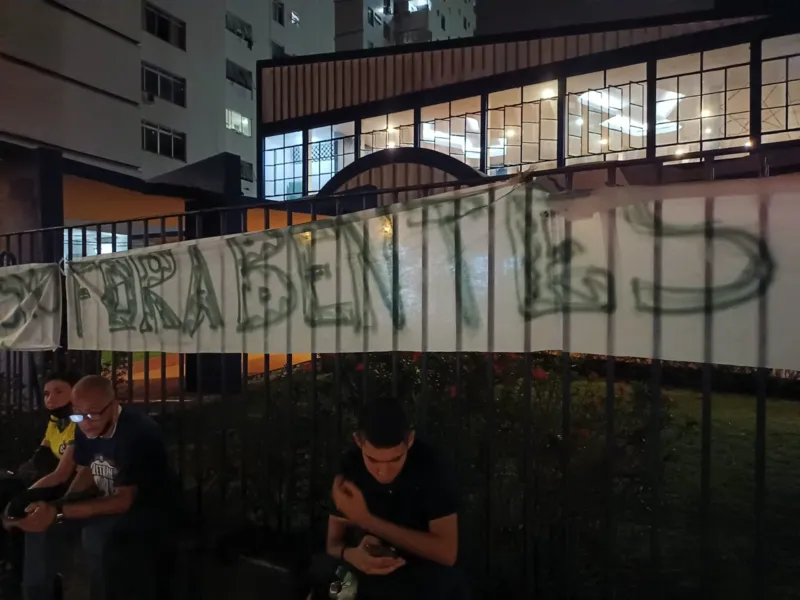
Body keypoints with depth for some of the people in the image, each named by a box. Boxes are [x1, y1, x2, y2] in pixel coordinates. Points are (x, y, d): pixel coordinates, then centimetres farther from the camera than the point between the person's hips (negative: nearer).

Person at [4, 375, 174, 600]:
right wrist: (63, 504, -10)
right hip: (106, 498, 8)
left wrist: (59, 513, -34)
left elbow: (124, 501, -29)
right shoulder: (85, 429, -6)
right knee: (39, 522, -5)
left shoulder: (136, 432, -30)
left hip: (147, 507, -8)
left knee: (97, 535, -34)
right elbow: (87, 471, 9)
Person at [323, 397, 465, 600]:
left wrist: (366, 520, -25)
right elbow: (333, 543, -3)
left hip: (429, 584, -1)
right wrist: (351, 555, -25)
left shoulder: (429, 465, -18)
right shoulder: (348, 469, -10)